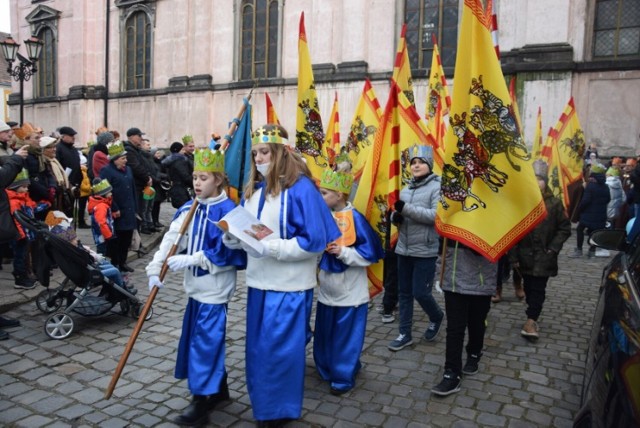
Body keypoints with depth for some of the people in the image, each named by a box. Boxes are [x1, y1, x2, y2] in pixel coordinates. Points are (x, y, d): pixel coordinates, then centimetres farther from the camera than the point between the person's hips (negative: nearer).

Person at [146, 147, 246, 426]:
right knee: (199, 338, 17)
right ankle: (219, 389, 35)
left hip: (214, 289, -8)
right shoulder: (189, 209, 5)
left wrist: (188, 260, -22)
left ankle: (203, 401, 12)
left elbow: (224, 252, -21)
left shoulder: (227, 211, -17)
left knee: (206, 341, -1)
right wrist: (155, 268, -12)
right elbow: (172, 238, -2)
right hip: (196, 286, 8)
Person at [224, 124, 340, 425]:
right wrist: (233, 237, -8)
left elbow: (314, 241, -18)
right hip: (258, 282, 7)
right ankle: (262, 404, 39)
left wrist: (270, 247, -23)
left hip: (289, 286, -7)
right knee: (258, 349, 18)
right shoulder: (253, 189, 8)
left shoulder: (300, 188, -15)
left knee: (279, 350, 4)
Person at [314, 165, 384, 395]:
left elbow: (370, 254, -16)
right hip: (327, 290, 7)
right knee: (324, 335, 17)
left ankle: (343, 377, 22)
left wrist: (343, 252, -23)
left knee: (345, 337, 6)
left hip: (350, 293, -6)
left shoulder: (355, 219, -18)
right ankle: (327, 369, 36)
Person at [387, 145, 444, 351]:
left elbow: (437, 216, -19)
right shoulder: (405, 189, 11)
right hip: (404, 249, 6)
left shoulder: (437, 187, -7)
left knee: (420, 293, -2)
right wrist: (395, 216, -9)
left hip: (425, 251, -6)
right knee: (404, 293, 11)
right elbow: (398, 214, 16)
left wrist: (407, 209, -24)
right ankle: (405, 334, 23)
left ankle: (436, 318, 30)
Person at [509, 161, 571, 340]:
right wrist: (513, 256, -5)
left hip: (544, 256, -1)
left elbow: (565, 228, 2)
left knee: (538, 289, -5)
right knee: (529, 288, 12)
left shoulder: (554, 204, -4)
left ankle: (531, 320, -4)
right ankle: (533, 317, 26)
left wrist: (553, 249, -8)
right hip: (525, 255, 2)